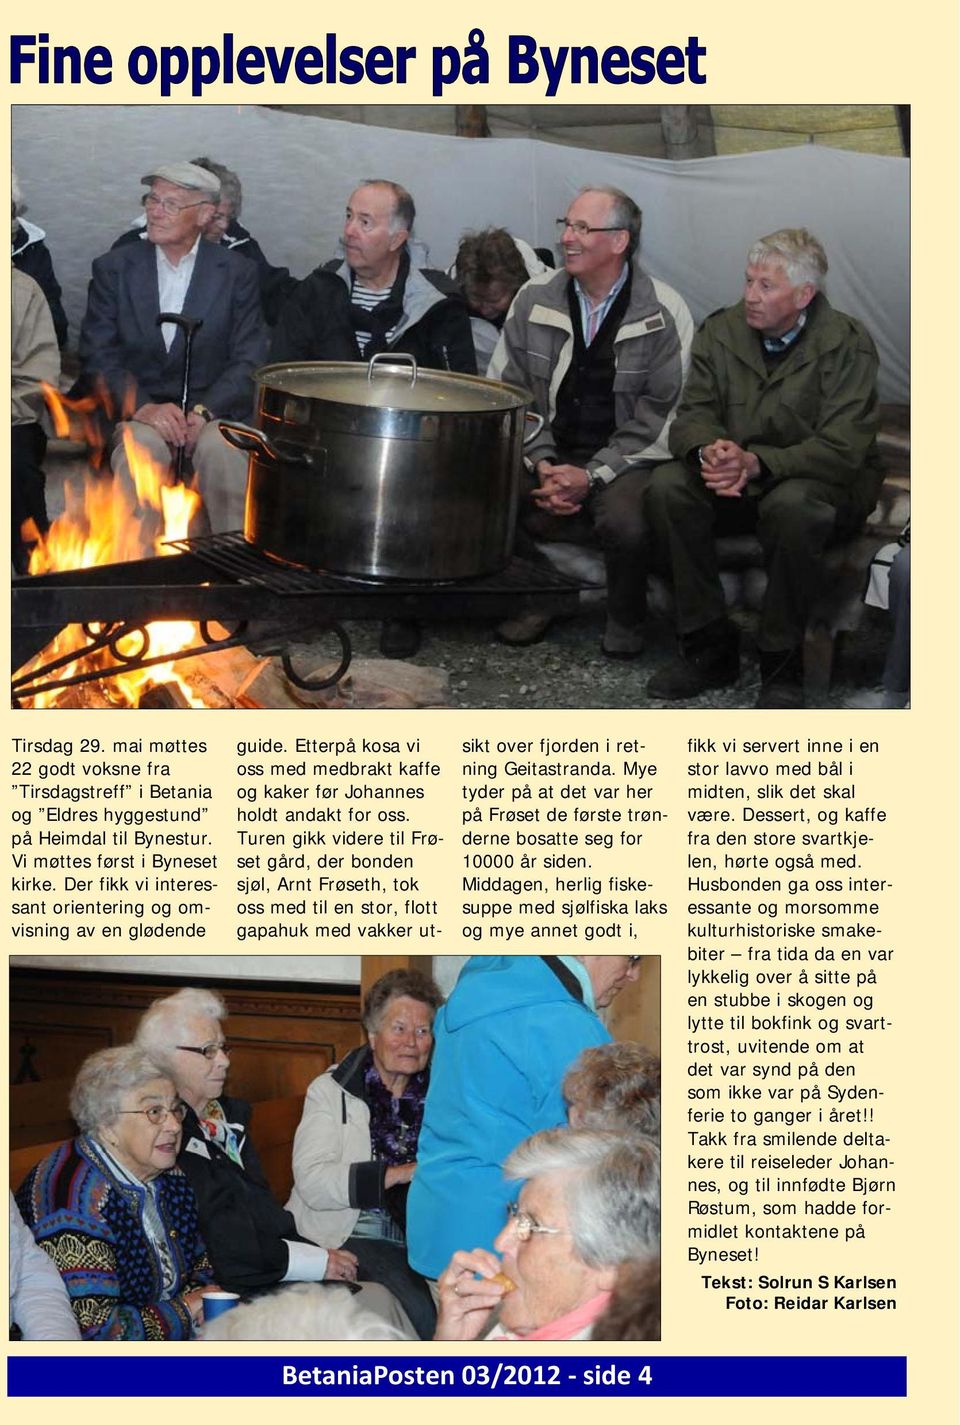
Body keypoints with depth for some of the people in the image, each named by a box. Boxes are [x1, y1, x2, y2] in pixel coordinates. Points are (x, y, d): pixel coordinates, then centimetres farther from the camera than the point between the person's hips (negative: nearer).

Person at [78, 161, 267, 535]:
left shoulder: (237, 273, 6)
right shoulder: (113, 268, 7)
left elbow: (248, 362, 1)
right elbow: (97, 359, 2)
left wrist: (204, 410, -17)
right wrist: (143, 408, -17)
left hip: (213, 412, 0)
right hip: (136, 412, 0)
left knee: (222, 448, -34)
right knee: (143, 446, -34)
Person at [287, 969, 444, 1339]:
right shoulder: (330, 1090, 5)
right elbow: (312, 1181, -9)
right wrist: (399, 1173, -16)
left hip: (419, 1238, 4)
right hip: (348, 1235, -3)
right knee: (423, 1311, -30)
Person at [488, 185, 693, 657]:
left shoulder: (663, 313, -7)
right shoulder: (535, 298, 4)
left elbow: (661, 416, -8)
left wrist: (592, 476, -17)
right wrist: (541, 463, -10)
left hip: (624, 459, -3)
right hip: (548, 452, 3)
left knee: (626, 522, -35)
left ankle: (625, 622, -1)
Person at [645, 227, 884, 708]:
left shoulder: (847, 344, -13)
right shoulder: (721, 331, 0)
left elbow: (842, 447, -21)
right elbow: (693, 415, -2)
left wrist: (757, 464, -34)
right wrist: (709, 451, -29)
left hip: (825, 483, -4)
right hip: (735, 484, 5)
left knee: (792, 504, -39)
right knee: (667, 485, -24)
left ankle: (782, 666, -21)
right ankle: (709, 648, -15)